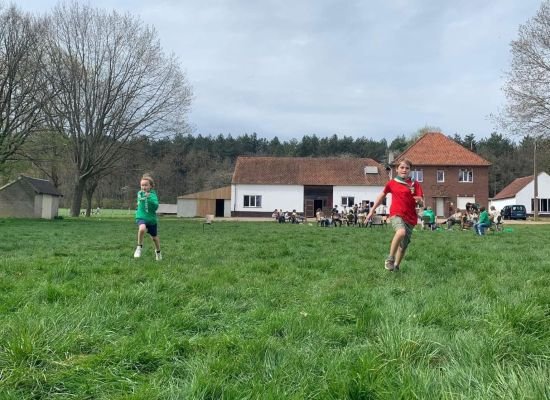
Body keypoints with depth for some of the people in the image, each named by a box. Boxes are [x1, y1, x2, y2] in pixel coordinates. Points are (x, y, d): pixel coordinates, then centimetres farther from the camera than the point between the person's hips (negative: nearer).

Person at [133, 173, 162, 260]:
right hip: (141, 217, 1)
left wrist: (149, 198, -36)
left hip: (151, 219, -1)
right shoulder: (139, 193, 3)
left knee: (154, 237, 16)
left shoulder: (153, 194, -11)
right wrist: (138, 210, 10)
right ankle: (139, 247, -14)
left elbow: (156, 206, -26)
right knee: (142, 228, -33)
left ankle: (158, 252, 44)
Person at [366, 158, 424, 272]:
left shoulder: (415, 184, 5)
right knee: (401, 232, -33)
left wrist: (419, 200, -24)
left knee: (403, 245, 7)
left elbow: (421, 203, 1)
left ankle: (396, 266, 29)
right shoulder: (392, 183, 5)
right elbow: (382, 195, 18)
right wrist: (372, 210, 18)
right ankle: (390, 259, -19)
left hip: (411, 218, 2)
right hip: (396, 214, -2)